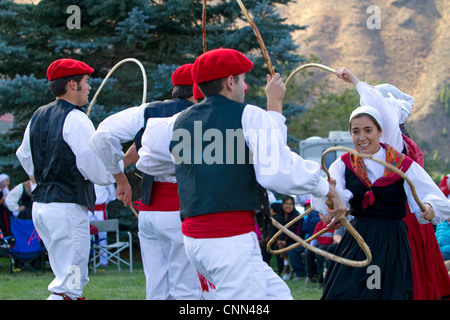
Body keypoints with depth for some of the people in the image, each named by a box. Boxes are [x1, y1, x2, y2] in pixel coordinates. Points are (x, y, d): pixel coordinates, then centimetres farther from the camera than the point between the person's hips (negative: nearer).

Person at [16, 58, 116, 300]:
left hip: (40, 205, 9)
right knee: (69, 283, -8)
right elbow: (97, 171, -15)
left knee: (76, 279, 19)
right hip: (68, 207, -9)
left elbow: (25, 159, 22)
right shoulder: (76, 120, -13)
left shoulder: (38, 116, 13)